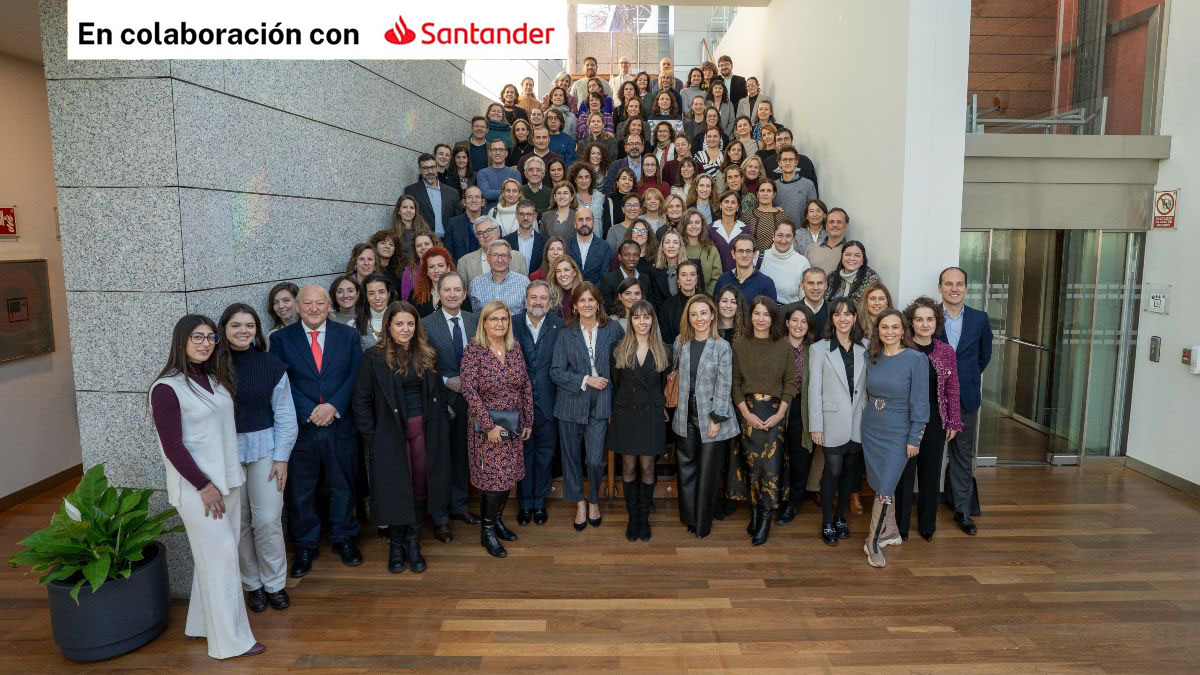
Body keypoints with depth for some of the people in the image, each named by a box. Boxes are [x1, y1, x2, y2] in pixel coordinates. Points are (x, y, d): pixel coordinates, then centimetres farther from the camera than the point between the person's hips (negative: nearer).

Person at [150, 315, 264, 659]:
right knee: (221, 556, -1)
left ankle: (204, 622, 31)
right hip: (197, 486, -6)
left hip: (227, 479, 6)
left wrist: (228, 478, 9)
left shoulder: (216, 378, 6)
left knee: (216, 555, 14)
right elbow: (172, 447, -16)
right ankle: (230, 639, 12)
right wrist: (204, 485, -14)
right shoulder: (167, 388, -14)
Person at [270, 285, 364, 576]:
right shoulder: (282, 339, 1)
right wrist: (309, 413, -15)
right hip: (300, 427, -1)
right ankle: (305, 545, 26)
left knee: (343, 485, 13)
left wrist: (334, 407, -14)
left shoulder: (348, 335, 4)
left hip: (341, 425, 1)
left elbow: (355, 376, -1)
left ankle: (343, 538, 30)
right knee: (301, 490, 9)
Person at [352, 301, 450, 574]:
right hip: (391, 432, -3)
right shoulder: (374, 357, -6)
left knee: (420, 487, 7)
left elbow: (439, 392, 9)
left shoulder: (427, 354, 4)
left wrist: (440, 427, 3)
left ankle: (413, 544, 22)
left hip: (424, 429, 3)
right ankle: (395, 545, 23)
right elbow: (362, 400, -4)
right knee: (396, 489, 4)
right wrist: (371, 437, -7)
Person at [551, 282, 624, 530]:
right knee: (571, 456, 10)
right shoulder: (566, 334, 0)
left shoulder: (612, 329, 0)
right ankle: (579, 503, 31)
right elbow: (556, 371, -5)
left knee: (596, 460, -5)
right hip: (572, 403, 1)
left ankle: (594, 500, 23)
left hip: (599, 404, -1)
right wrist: (586, 380, -14)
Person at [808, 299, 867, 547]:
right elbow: (814, 390, -4)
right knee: (833, 471, -3)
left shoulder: (863, 350, 8)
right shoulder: (819, 349, -1)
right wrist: (815, 426, -8)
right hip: (833, 422, -3)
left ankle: (840, 517, 26)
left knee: (850, 471, 10)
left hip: (858, 424, 3)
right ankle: (827, 524, 10)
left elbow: (867, 387, 9)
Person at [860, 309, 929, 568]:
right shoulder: (872, 357, 2)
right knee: (880, 484, 14)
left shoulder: (916, 359, -12)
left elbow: (919, 401, -12)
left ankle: (874, 542, 10)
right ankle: (891, 533, 32)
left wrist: (914, 438, -12)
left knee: (885, 488, -5)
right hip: (871, 428, 5)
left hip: (898, 432, -5)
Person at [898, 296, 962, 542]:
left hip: (935, 424, 3)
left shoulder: (947, 352, 1)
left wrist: (954, 422, 4)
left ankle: (927, 525, 30)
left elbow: (952, 390, 6)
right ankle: (901, 526, 22)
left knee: (931, 475, 13)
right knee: (904, 475, 6)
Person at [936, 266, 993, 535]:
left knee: (963, 455, 9)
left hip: (966, 399, 2)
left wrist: (967, 377, 12)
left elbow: (985, 354, 14)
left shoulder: (980, 318, 2)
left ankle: (963, 510, 19)